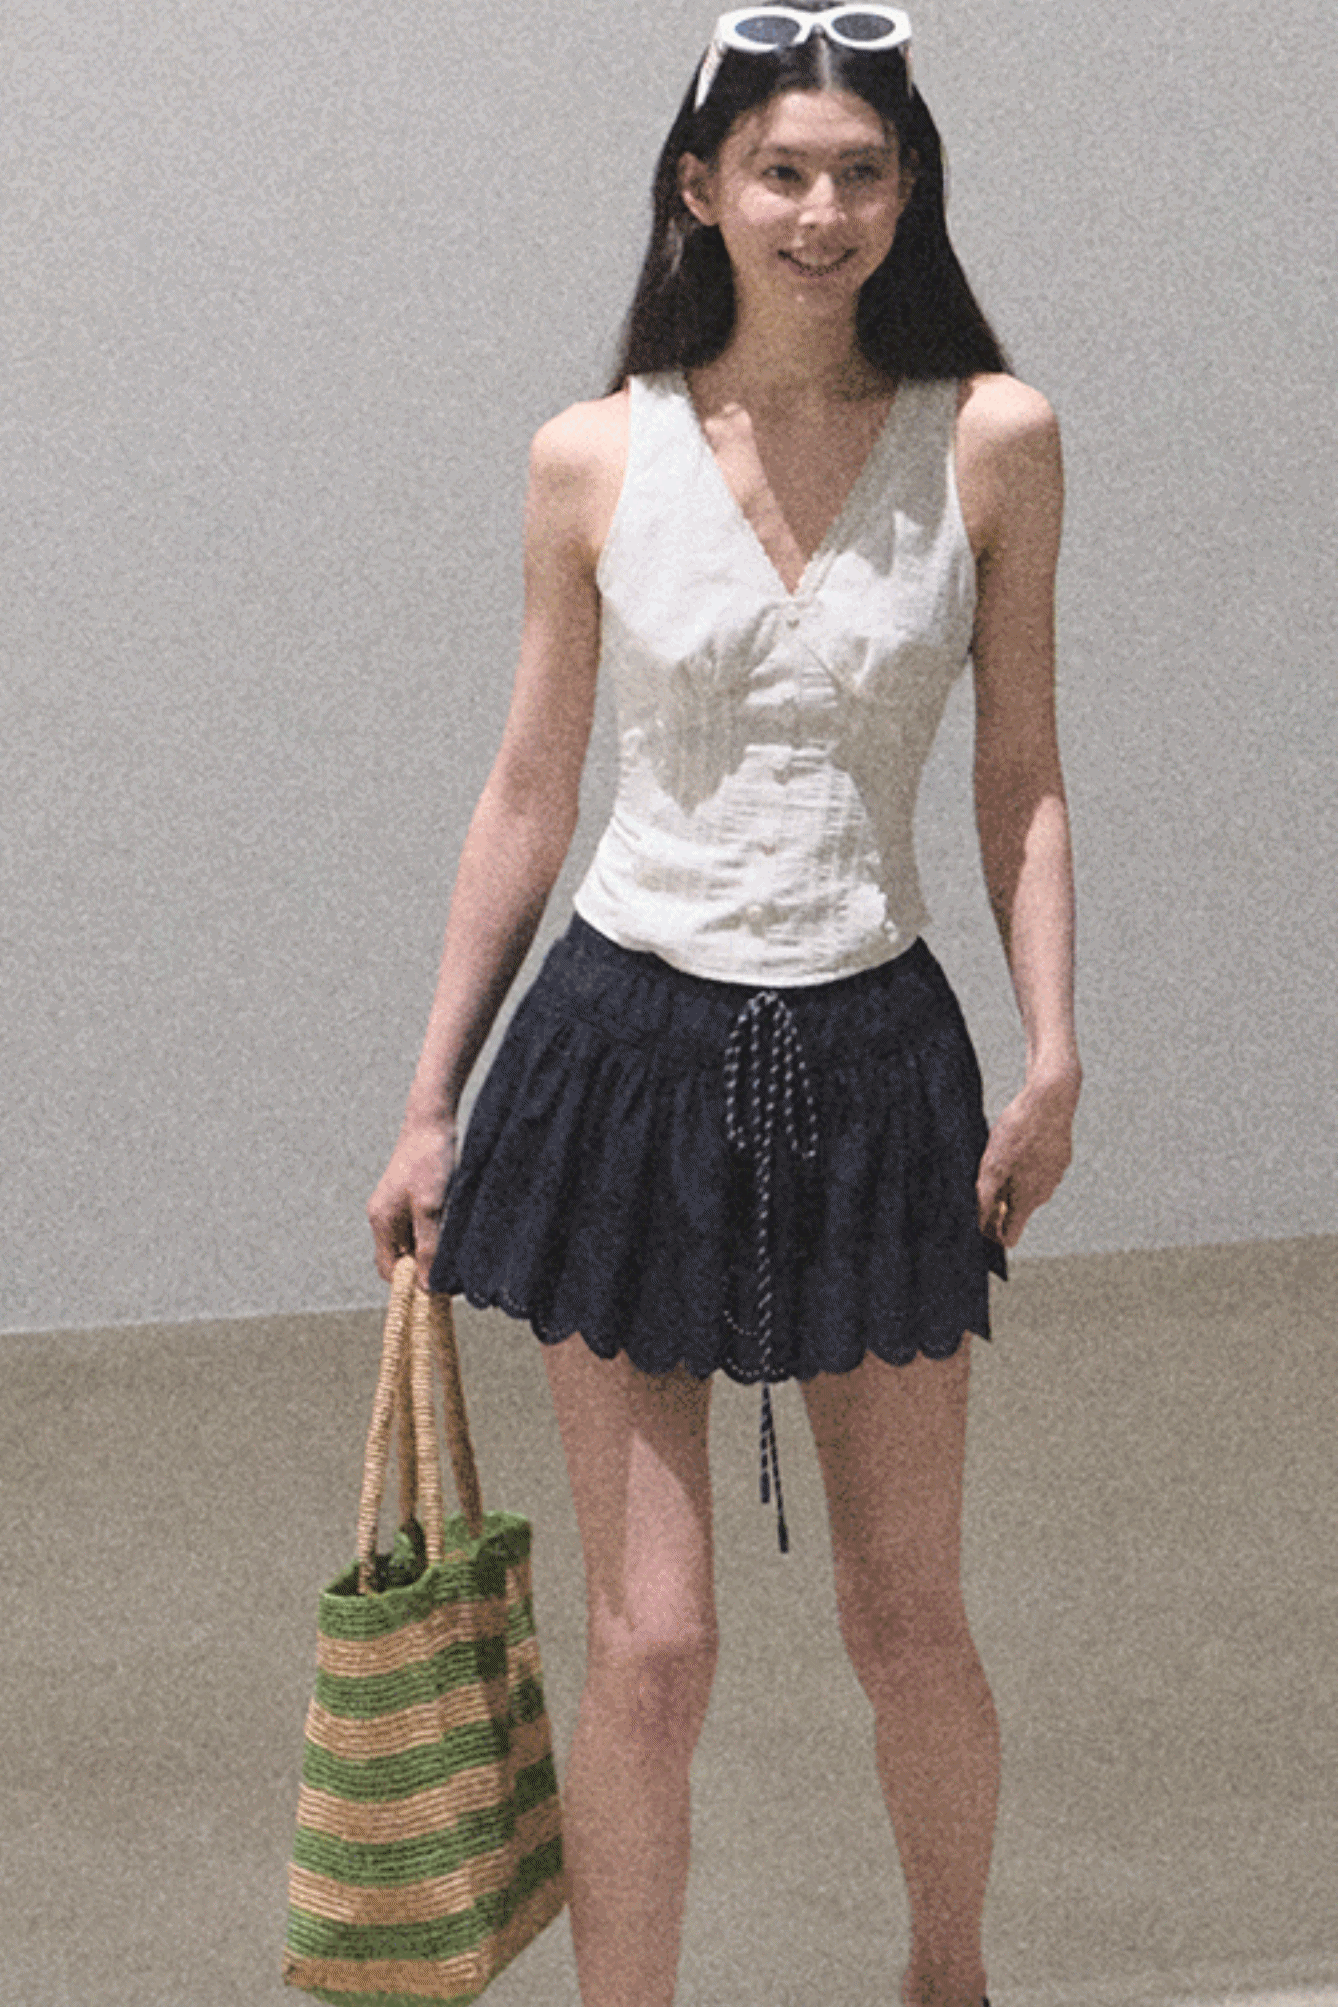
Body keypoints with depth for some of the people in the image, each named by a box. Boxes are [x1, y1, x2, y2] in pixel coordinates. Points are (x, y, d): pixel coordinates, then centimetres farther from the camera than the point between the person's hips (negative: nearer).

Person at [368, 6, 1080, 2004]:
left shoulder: (992, 441, -1)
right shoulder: (596, 458, -1)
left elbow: (1021, 779, 4)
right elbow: (530, 790, 6)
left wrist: (1054, 1052, -7)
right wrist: (430, 1104, 7)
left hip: (876, 1056, 1)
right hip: (632, 1047, 0)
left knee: (906, 1621, 13)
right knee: (649, 1644, -1)